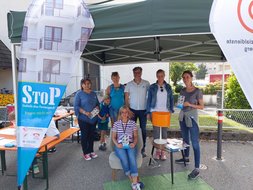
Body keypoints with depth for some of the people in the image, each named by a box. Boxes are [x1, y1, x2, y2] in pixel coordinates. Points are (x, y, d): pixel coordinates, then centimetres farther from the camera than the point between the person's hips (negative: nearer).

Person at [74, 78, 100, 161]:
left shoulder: (93, 93, 11)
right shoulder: (79, 94, -5)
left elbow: (97, 103, 18)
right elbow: (76, 106, -10)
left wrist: (97, 108, -4)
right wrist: (85, 112, -21)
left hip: (93, 118, 5)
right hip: (83, 119, -5)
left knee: (92, 134, 13)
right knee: (84, 135, 4)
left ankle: (91, 151, 28)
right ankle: (86, 153, 17)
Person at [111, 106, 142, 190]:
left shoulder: (132, 123, 10)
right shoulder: (116, 123, 9)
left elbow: (136, 136, 10)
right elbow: (113, 137, 9)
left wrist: (134, 143, -9)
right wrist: (117, 144, -9)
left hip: (130, 145, 1)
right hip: (120, 145, 0)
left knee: (132, 158, -31)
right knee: (124, 159, -30)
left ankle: (135, 183, -30)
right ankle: (133, 182, -18)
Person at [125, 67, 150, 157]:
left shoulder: (146, 83, 0)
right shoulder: (129, 84, 1)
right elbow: (126, 98, 2)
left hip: (143, 110, 0)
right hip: (132, 109, 0)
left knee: (143, 129, 7)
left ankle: (143, 149, 19)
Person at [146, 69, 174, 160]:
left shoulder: (168, 87, 7)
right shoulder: (152, 87, 2)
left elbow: (171, 99, 11)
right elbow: (149, 100, 3)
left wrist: (171, 110, 3)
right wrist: (148, 112, -1)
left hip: (165, 112, 1)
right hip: (155, 111, -1)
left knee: (164, 131, 5)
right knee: (156, 130, 1)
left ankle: (163, 151, 16)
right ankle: (157, 150, 14)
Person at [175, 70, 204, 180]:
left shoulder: (197, 91, -10)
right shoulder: (182, 91, 6)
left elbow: (202, 106, -7)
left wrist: (190, 104, -19)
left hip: (192, 118, -6)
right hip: (182, 117, 6)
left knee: (195, 143, -4)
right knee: (185, 139, 20)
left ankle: (197, 169, 1)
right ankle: (186, 158, 40)